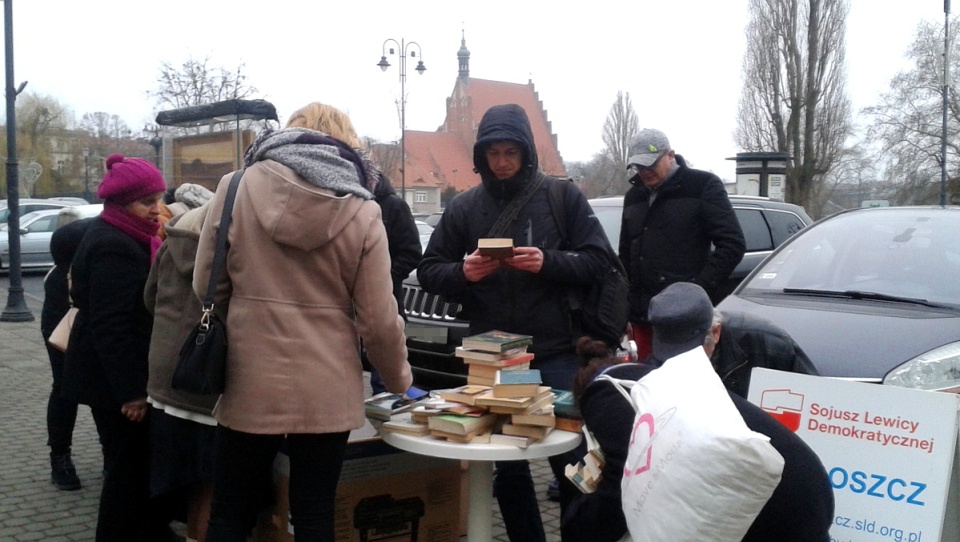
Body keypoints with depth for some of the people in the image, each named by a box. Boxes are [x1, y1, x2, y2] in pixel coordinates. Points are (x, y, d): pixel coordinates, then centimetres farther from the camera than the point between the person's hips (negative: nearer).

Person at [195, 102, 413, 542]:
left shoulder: (236, 188, -2)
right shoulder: (362, 211, -4)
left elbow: (205, 284, 3)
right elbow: (379, 320, -4)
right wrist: (399, 379, 13)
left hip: (249, 383, 0)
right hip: (327, 390, 0)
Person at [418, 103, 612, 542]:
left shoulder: (562, 196, 0)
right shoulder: (464, 207, 5)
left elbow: (595, 260, -3)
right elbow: (428, 271, 6)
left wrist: (549, 262, -21)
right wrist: (463, 272, -15)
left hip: (556, 355, -2)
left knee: (571, 460, 3)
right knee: (507, 463, 13)